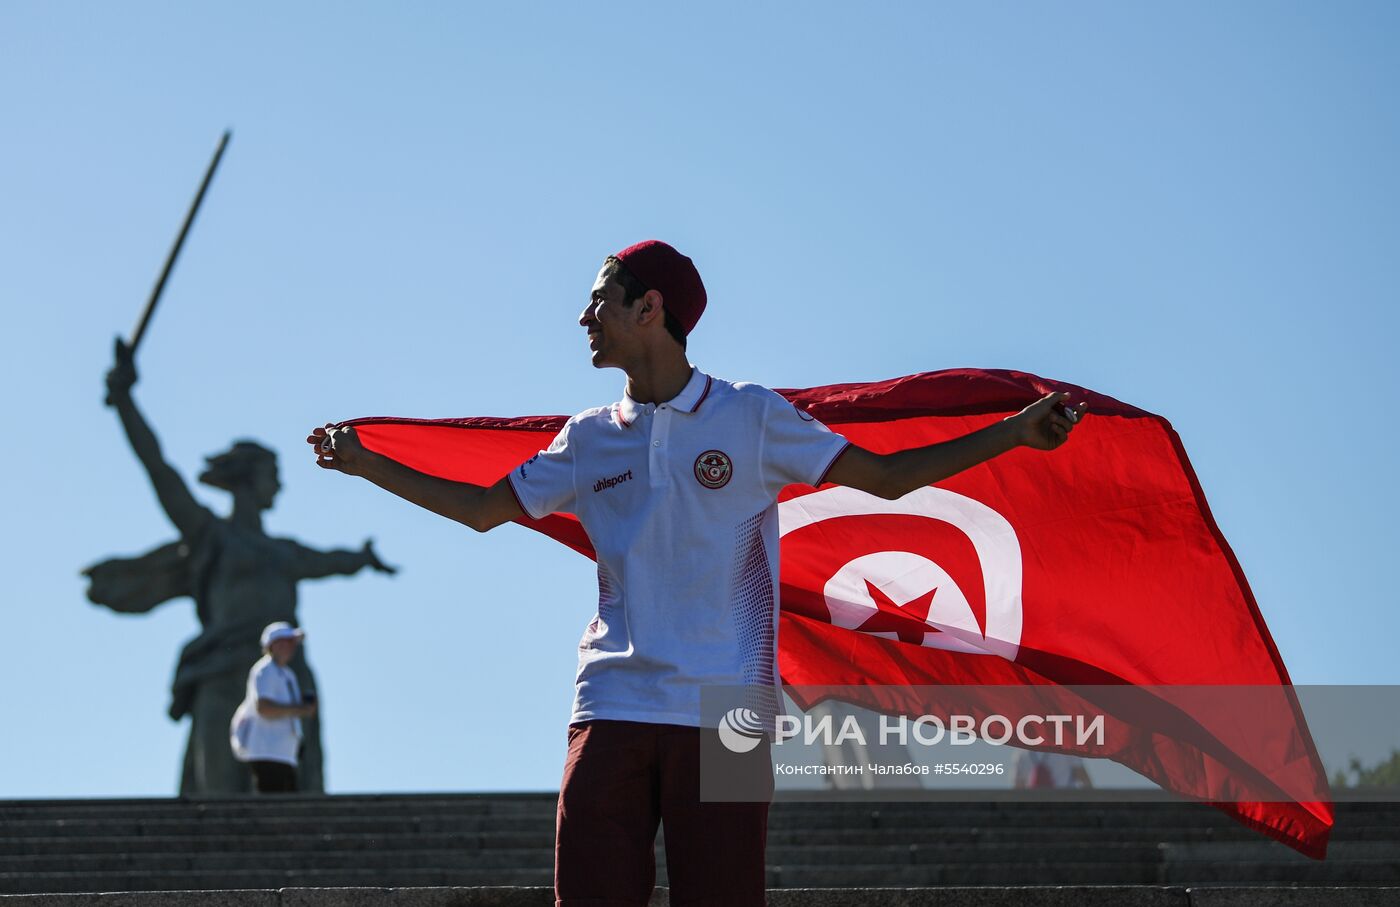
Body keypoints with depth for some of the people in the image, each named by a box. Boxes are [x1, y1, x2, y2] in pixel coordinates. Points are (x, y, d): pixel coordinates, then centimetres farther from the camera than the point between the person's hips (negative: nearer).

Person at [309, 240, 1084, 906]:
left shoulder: (751, 418, 5)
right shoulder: (590, 440, 13)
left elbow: (888, 477, 7)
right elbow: (483, 509, 24)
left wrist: (1015, 432, 0)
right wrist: (367, 465, 23)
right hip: (612, 712, 3)